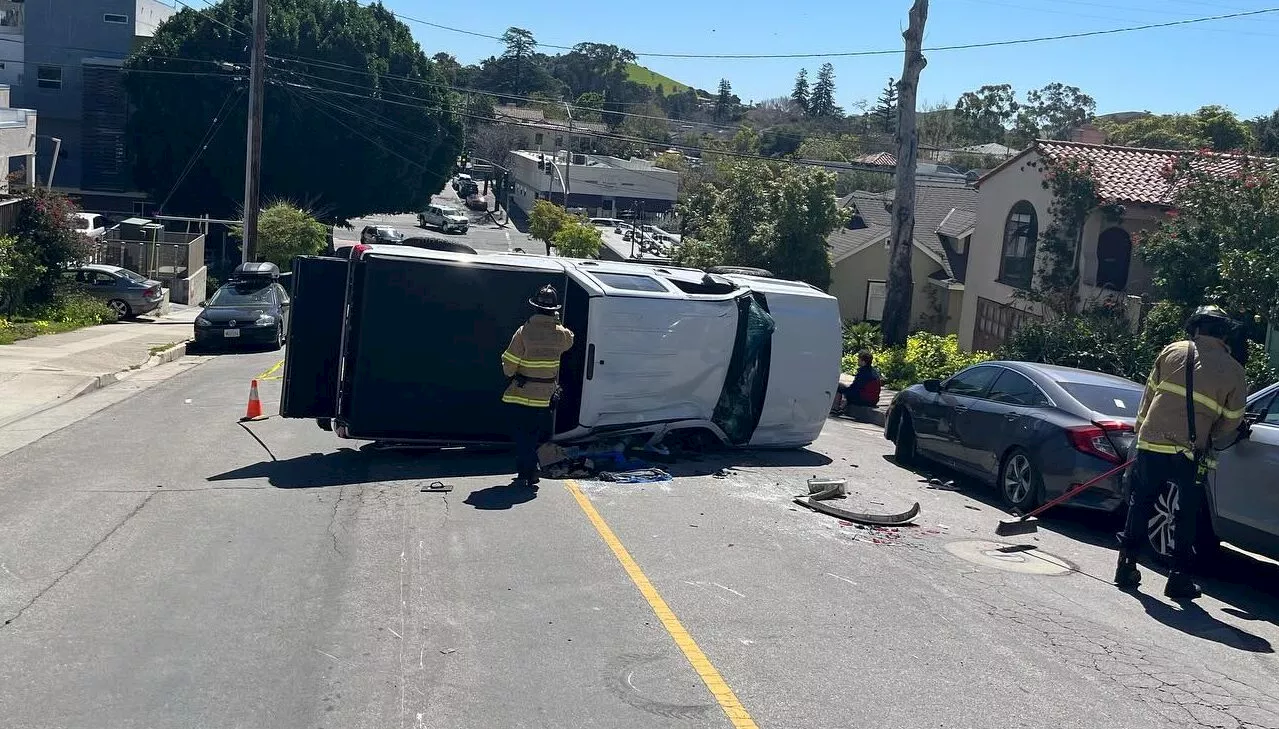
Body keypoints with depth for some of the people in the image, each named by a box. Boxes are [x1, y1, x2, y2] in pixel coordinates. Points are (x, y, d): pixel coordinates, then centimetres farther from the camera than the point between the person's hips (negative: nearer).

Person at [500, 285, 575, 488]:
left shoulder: (524, 332, -17)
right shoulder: (561, 334, -6)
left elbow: (509, 364, -13)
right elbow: (569, 341, 21)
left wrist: (510, 375, 7)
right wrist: (556, 321, 19)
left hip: (519, 396, -3)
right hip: (544, 397, 3)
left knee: (521, 436, 6)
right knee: (533, 436, 17)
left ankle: (524, 473, 4)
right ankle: (531, 472, 19)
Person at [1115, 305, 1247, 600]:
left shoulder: (1173, 351, 5)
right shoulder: (1234, 370, 4)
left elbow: (1149, 395, 9)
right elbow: (1231, 421, 7)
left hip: (1152, 443, 1)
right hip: (1191, 454, -1)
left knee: (1141, 504, 15)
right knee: (1188, 514, 12)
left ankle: (1127, 565, 16)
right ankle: (1179, 577, 14)